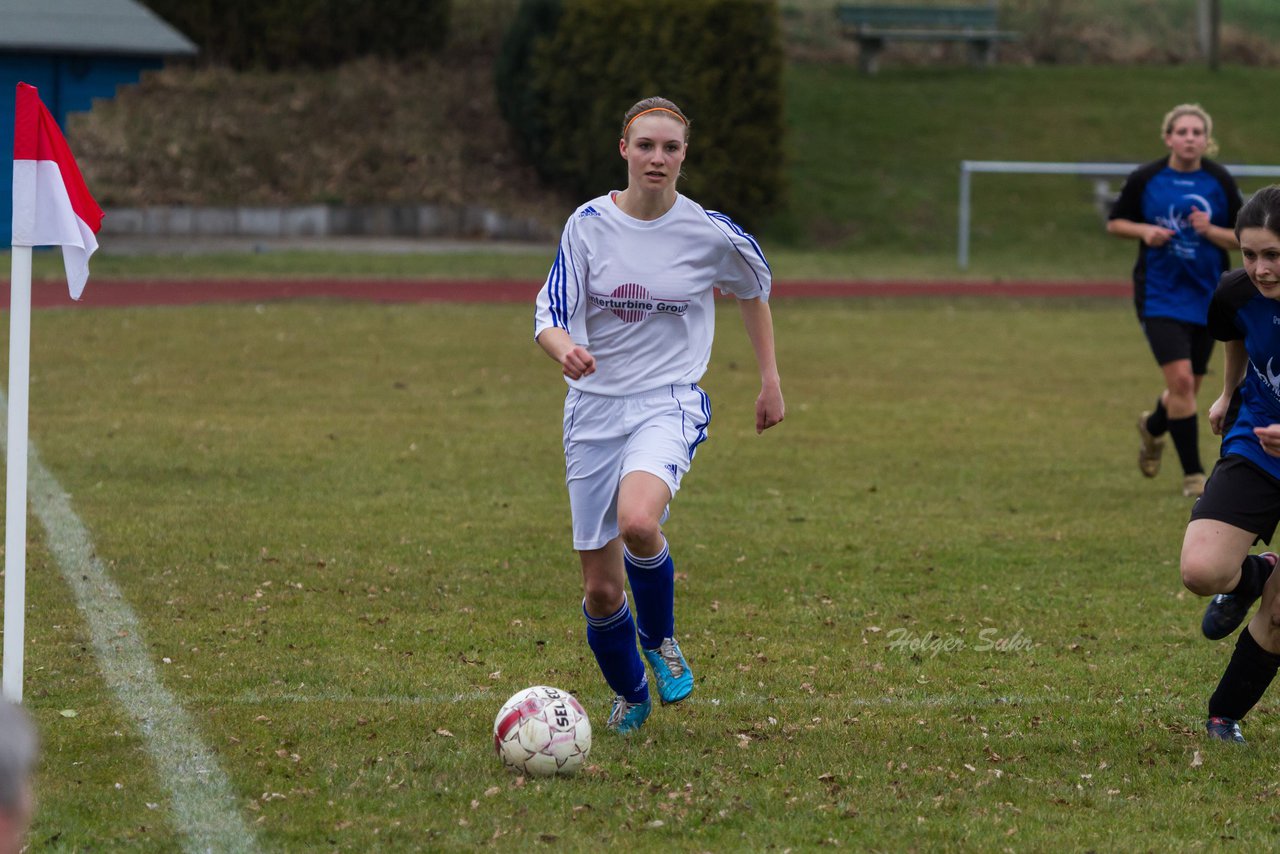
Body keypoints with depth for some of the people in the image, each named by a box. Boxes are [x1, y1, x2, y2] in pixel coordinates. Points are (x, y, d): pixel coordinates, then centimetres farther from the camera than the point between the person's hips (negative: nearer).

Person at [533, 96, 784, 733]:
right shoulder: (589, 224, -3)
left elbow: (754, 289, 17)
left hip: (669, 404, -2)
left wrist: (771, 380, 17)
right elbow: (549, 316, -6)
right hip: (594, 406, 2)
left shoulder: (710, 233, -4)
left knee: (638, 522, -34)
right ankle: (630, 695, 32)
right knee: (600, 589, 3)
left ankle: (659, 638, -3)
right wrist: (565, 350, -29)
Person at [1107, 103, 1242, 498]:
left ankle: (1153, 427, 48)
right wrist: (1144, 230, -14)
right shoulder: (1144, 179, -5)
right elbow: (1115, 222, 6)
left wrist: (1210, 231, -19)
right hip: (1160, 297, -3)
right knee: (1181, 379, -17)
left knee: (1189, 387, 12)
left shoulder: (1221, 182, -3)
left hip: (1207, 298, 3)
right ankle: (1193, 474, -8)